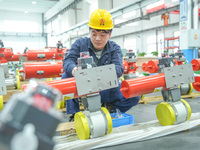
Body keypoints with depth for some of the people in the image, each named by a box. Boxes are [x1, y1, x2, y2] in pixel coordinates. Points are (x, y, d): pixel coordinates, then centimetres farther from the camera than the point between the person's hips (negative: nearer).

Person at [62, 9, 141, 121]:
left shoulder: (114, 49, -2)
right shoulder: (80, 44, -1)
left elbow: (118, 69, -20)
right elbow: (68, 60, -15)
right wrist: (73, 69, -42)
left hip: (105, 89, 0)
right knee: (67, 76, -25)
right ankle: (74, 114, -15)